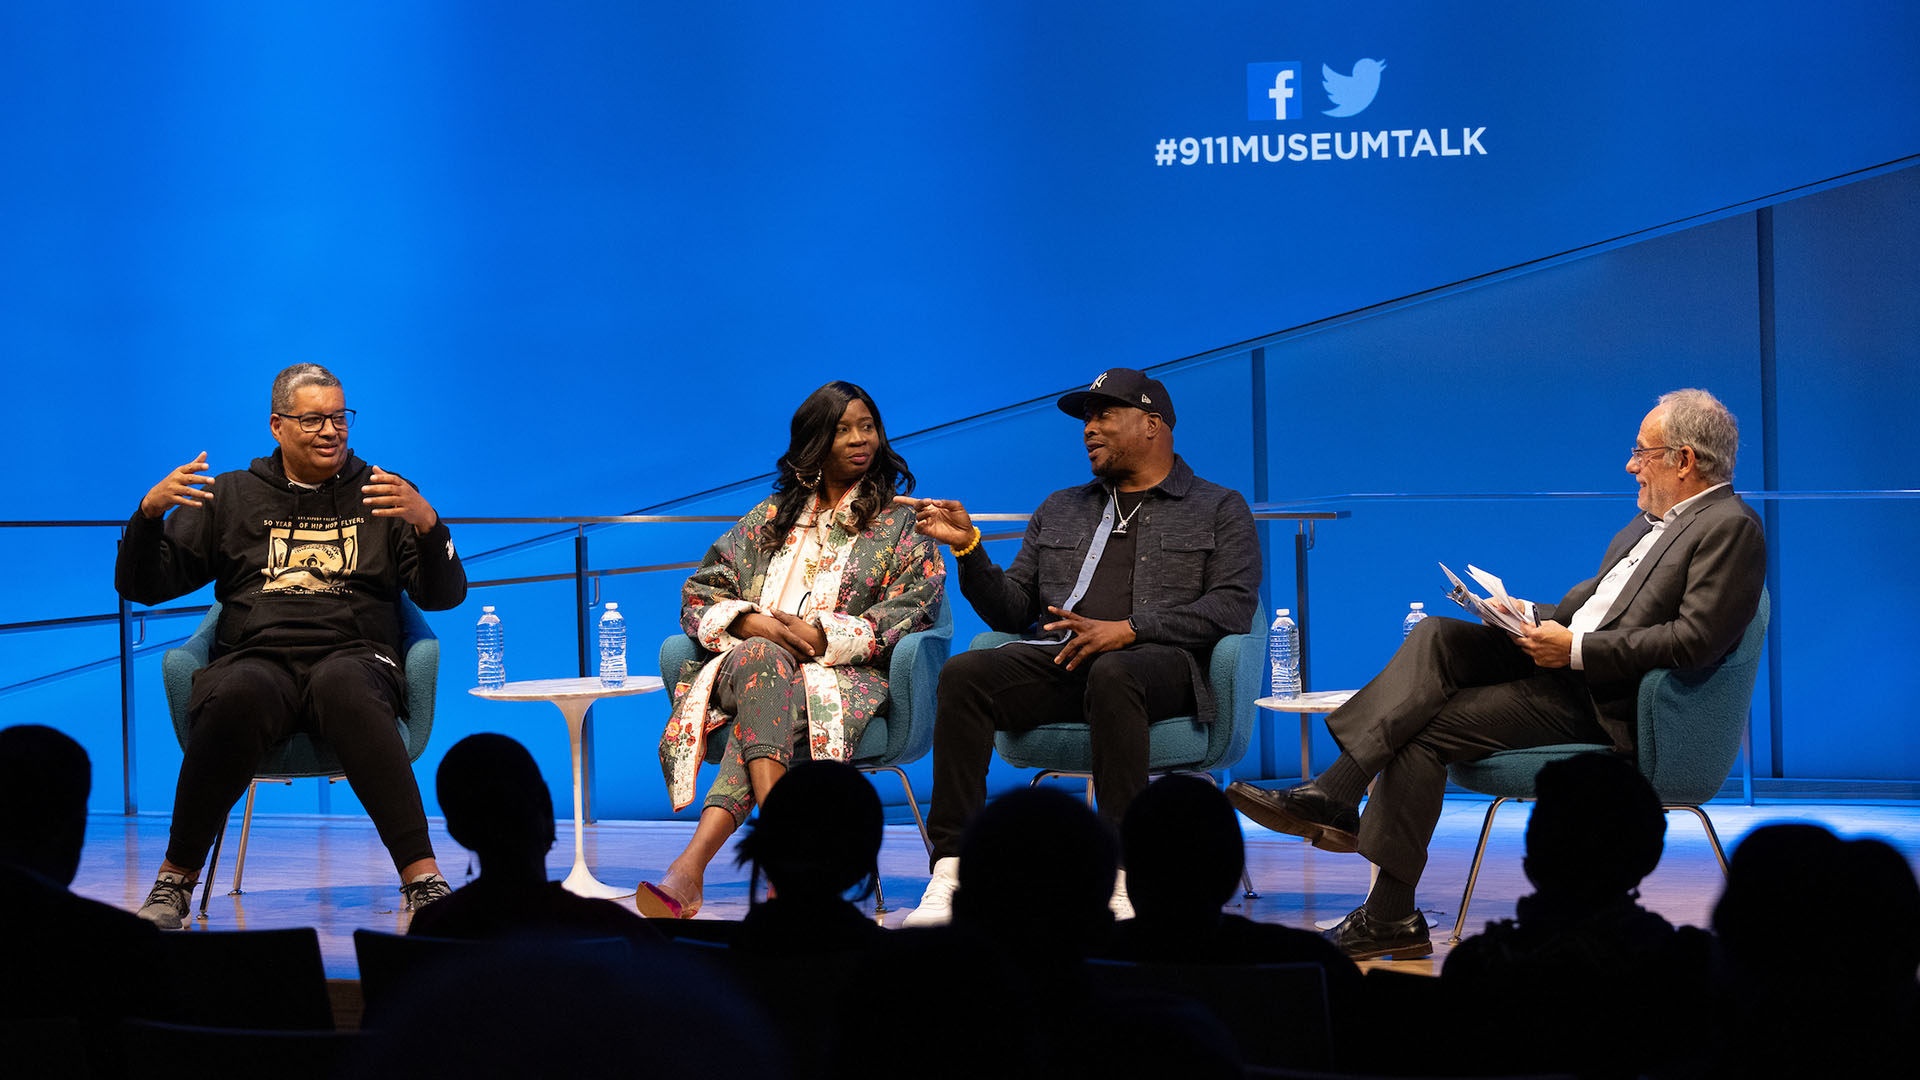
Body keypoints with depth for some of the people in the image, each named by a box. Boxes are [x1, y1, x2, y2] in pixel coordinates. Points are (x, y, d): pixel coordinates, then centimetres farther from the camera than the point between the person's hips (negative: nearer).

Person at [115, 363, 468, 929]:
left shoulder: (377, 492, 17)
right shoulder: (231, 495, 19)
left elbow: (444, 596, 7)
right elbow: (143, 586, 15)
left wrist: (427, 524, -12)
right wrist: (150, 512, -4)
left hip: (354, 655, -1)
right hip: (256, 657, 1)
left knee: (343, 686, -39)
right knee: (238, 697, -37)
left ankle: (422, 878, -44)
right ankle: (176, 879, -24)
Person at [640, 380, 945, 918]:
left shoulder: (901, 524, 14)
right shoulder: (771, 518, 23)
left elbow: (911, 612, -1)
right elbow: (699, 595, 15)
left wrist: (820, 635, -14)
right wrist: (757, 625, -7)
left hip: (845, 674, -2)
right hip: (752, 660, 2)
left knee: (761, 713, -36)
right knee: (759, 660, -38)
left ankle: (691, 865, -50)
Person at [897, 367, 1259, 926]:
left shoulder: (1219, 509, 15)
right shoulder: (1059, 511, 29)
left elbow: (1233, 605, -1)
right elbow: (1012, 610, 22)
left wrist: (1126, 629, -13)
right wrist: (969, 546, 4)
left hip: (1158, 661, -4)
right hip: (1058, 659, 4)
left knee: (1112, 676, -41)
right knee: (964, 674, -26)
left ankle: (1122, 881, -42)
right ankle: (950, 871, -31)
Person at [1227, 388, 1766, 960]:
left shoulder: (1733, 528, -10)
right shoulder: (1653, 520, 20)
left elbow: (1696, 639, -21)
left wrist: (1576, 649, -20)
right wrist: (1533, 618, 3)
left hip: (1605, 704, -9)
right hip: (1563, 666, 9)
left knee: (1426, 729, -17)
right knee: (1435, 636, -10)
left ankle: (1390, 918, -12)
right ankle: (1332, 796, -18)